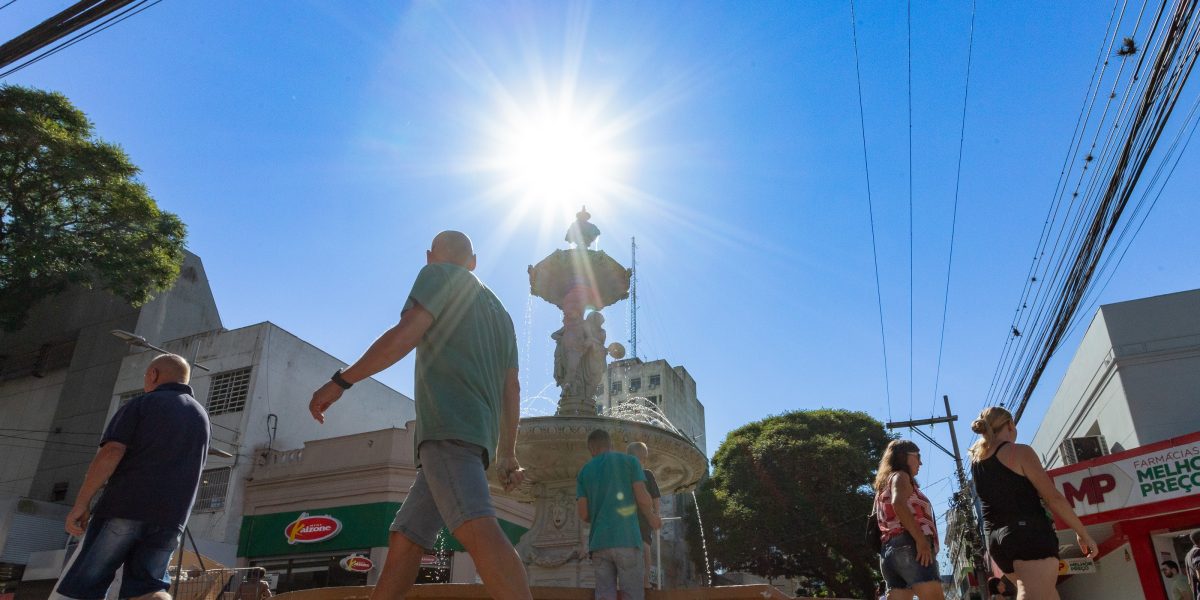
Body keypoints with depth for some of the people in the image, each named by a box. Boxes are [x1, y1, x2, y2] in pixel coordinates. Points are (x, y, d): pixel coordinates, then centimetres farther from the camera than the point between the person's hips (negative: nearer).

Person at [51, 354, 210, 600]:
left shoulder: (141, 404, 4)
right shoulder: (201, 416, 20)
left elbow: (111, 453, -9)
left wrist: (81, 504, -8)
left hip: (125, 507, -4)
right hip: (170, 519, 4)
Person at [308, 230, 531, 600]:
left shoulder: (440, 275, 8)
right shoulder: (501, 314, 29)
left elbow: (405, 335, -8)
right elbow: (511, 390, 25)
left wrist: (341, 381, -3)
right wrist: (507, 453, 28)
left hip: (447, 424, -9)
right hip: (480, 432, 9)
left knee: (476, 527, -26)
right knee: (405, 537, 11)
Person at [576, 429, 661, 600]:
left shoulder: (584, 472, 14)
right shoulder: (629, 461, 6)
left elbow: (583, 514, 8)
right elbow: (643, 498, -3)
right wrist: (652, 517, 17)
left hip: (599, 541, 3)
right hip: (626, 539, -3)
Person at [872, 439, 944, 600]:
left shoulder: (884, 485, 32)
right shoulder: (900, 476, 7)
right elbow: (898, 503, -14)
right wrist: (921, 540, -19)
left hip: (890, 551, 9)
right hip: (908, 546, -8)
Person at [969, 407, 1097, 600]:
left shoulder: (976, 458, 12)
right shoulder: (1019, 452, -4)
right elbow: (1054, 498, -6)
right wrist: (1083, 533, 2)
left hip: (996, 540, 8)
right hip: (1029, 534, -8)